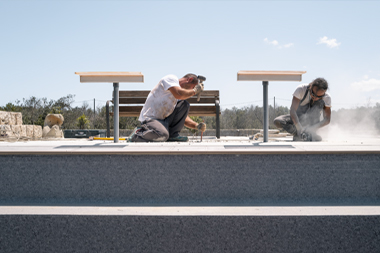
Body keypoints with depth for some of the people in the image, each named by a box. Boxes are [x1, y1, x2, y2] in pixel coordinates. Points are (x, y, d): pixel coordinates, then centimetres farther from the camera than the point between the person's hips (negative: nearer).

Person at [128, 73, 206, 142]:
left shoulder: (182, 94, 16)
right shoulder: (171, 78, -7)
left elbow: (183, 117, 15)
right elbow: (178, 94, -27)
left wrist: (196, 125, -1)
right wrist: (194, 91, -10)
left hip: (164, 119, 8)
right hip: (150, 118, -8)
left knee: (184, 105, 2)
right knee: (162, 135, -34)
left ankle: (173, 134, -2)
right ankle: (138, 133, -5)